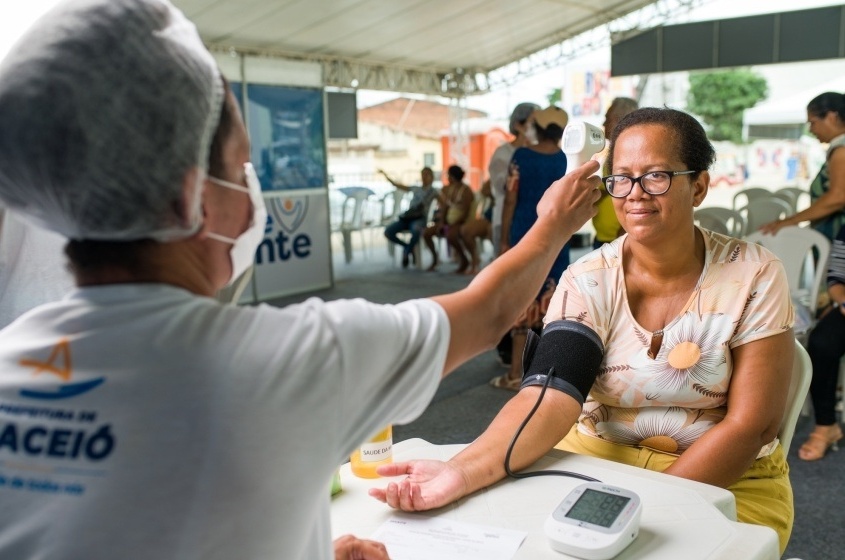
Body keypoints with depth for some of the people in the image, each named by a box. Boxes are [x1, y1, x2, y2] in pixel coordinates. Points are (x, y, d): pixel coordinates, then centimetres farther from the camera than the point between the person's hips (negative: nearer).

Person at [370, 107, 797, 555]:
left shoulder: (754, 276, -10)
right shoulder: (587, 282, -8)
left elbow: (750, 423, -11)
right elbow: (550, 397, -21)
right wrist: (462, 471, -39)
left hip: (728, 479, 0)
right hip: (597, 459, 1)